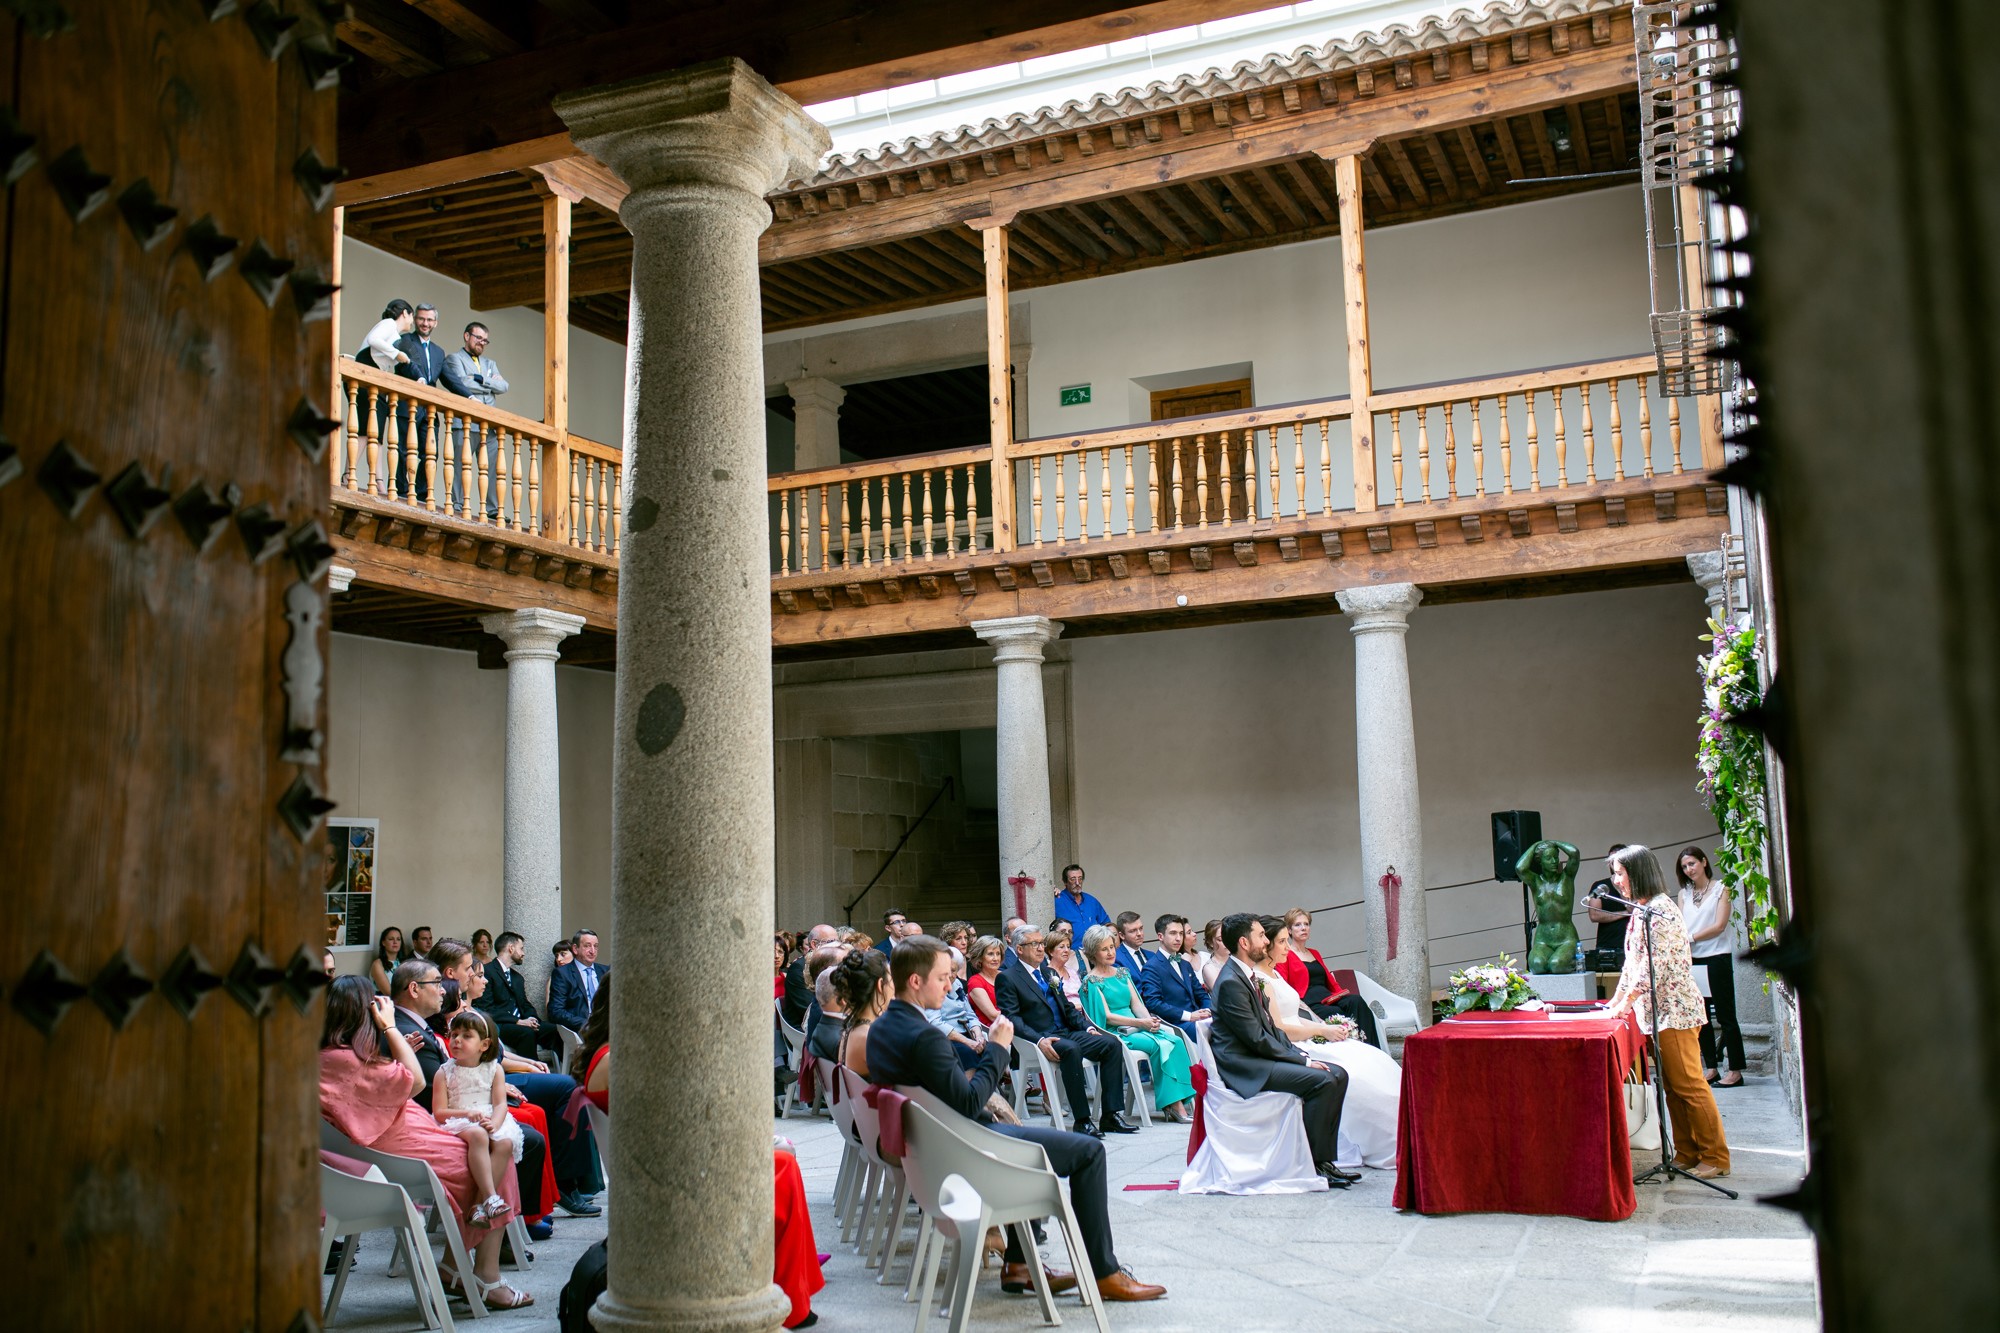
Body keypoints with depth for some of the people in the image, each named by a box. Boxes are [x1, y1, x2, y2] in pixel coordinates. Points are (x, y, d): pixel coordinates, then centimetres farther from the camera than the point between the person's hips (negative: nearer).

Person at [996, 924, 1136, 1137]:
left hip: (1067, 1032, 8)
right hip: (1041, 1039, -8)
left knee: (1112, 1043, -13)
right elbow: (1011, 1018, -12)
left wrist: (1088, 1027, 7)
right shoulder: (1007, 978, -1)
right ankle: (1082, 1120, -30)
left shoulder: (1048, 973, 23)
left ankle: (1111, 1115, -14)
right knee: (1070, 1049, -37)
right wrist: (1039, 1039, -25)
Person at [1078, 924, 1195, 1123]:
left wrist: (1150, 1020, -9)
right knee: (1159, 1045, -29)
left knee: (1175, 1041, -22)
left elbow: (1136, 1004, 13)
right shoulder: (1091, 980, -1)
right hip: (1114, 1033, -6)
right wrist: (1141, 1023, -17)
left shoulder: (1122, 973, 20)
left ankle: (1182, 1102, -28)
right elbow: (1107, 1016, -9)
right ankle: (1173, 1105, -25)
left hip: (1135, 1028, 6)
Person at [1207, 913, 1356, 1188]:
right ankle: (1312, 1163, -13)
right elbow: (1257, 1039, -19)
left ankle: (1325, 1158, 3)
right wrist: (1302, 1061, -14)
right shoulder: (1230, 982, -18)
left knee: (1337, 1074, 2)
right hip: (1243, 1066, -10)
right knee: (1320, 1080, -23)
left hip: (1262, 1056, 10)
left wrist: (1300, 1054, 3)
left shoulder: (1248, 976, 14)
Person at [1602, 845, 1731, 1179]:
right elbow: (1632, 963, 21)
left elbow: (1654, 966, -20)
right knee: (1673, 1085, 11)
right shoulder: (1641, 910, 16)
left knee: (1688, 1084, -6)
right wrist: (1615, 1000, 16)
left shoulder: (1659, 910, -15)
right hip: (1659, 1012, 10)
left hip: (1674, 1009, -10)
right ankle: (1687, 1154, 16)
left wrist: (1627, 1002, -19)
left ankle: (1716, 1157, 0)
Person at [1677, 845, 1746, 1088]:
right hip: (1692, 960, 5)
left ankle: (1736, 1071, 1)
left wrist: (1691, 937, -16)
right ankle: (1712, 1069, 13)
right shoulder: (1684, 894, 14)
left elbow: (1719, 926, -9)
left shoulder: (1721, 889, 0)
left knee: (1725, 1015, -3)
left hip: (1717, 958, -5)